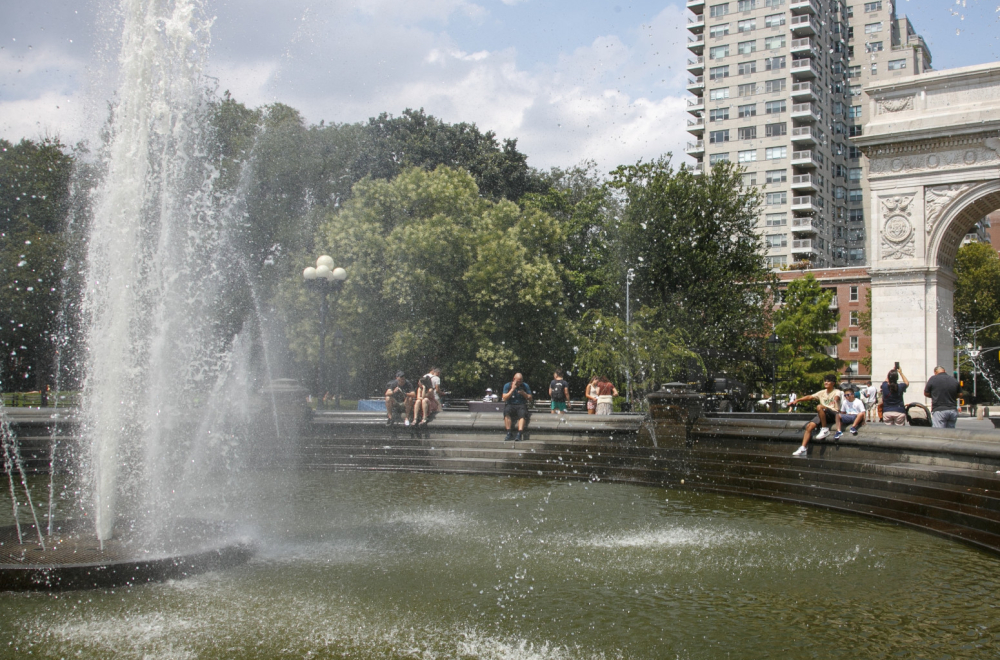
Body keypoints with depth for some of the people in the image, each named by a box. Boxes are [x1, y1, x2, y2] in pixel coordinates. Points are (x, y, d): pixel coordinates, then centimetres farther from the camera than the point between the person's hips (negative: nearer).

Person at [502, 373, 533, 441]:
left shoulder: (525, 386, 11)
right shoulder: (507, 386, 8)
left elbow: (530, 399, 10)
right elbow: (504, 398, -3)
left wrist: (524, 393, -8)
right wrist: (512, 389, -8)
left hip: (521, 405, 0)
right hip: (510, 405, 0)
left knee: (522, 413, -35)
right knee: (506, 411, -36)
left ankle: (519, 434, -46)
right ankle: (509, 433, -35)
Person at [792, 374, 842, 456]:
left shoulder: (836, 392, 0)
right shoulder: (822, 392, 18)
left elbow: (837, 397, -24)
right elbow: (810, 397, 12)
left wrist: (835, 400, -49)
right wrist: (797, 400, 0)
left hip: (833, 414, -6)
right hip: (823, 415, 6)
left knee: (819, 407, -33)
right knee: (809, 426, -15)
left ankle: (825, 429, -22)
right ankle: (802, 449, -17)